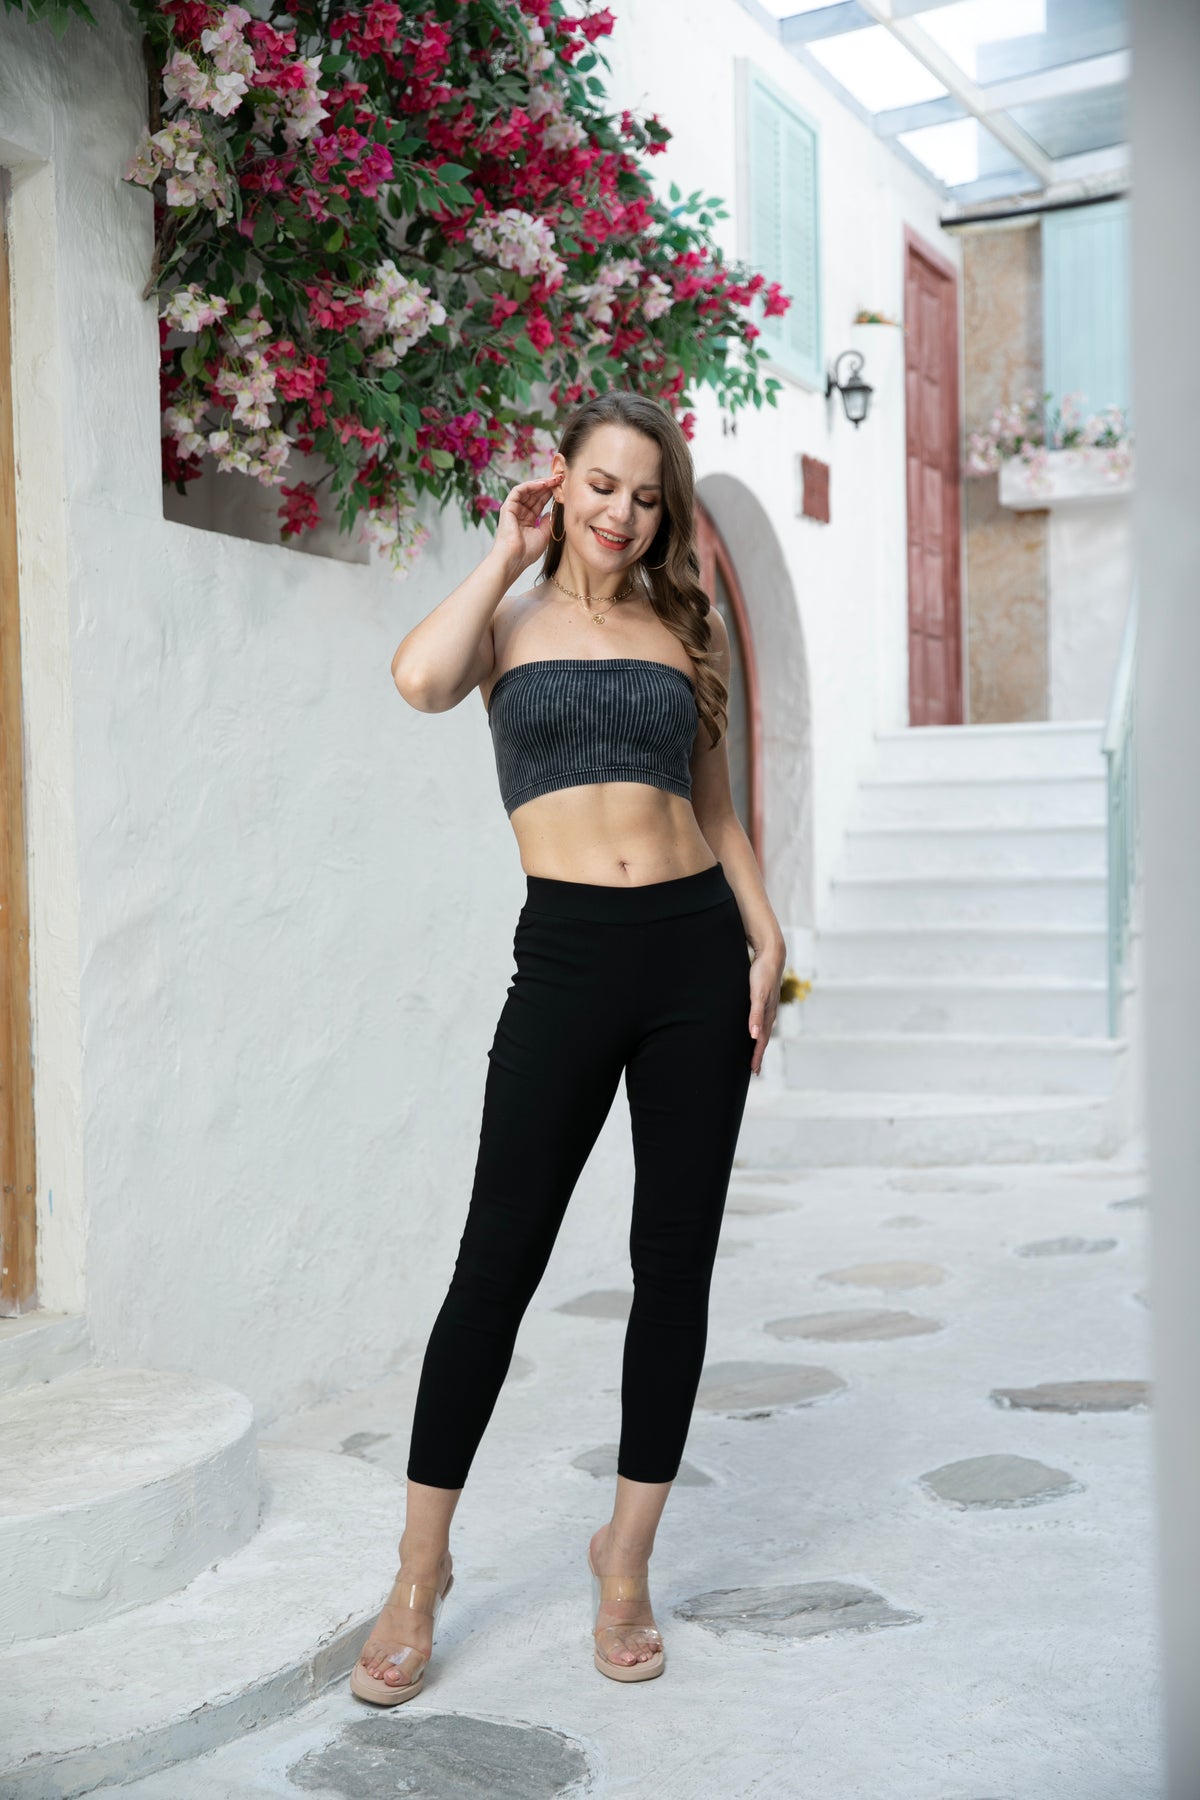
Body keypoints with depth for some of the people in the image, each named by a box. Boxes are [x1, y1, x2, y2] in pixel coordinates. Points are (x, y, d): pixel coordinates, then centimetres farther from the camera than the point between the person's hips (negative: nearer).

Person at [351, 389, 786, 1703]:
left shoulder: (681, 631, 14)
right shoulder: (512, 618, 7)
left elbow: (716, 809, 16)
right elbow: (420, 678, -16)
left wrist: (765, 936, 3)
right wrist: (510, 555, -3)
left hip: (696, 952, 3)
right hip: (568, 956, -3)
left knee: (675, 1264, 6)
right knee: (499, 1260, -2)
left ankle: (626, 1556, 22)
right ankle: (420, 1573, 13)